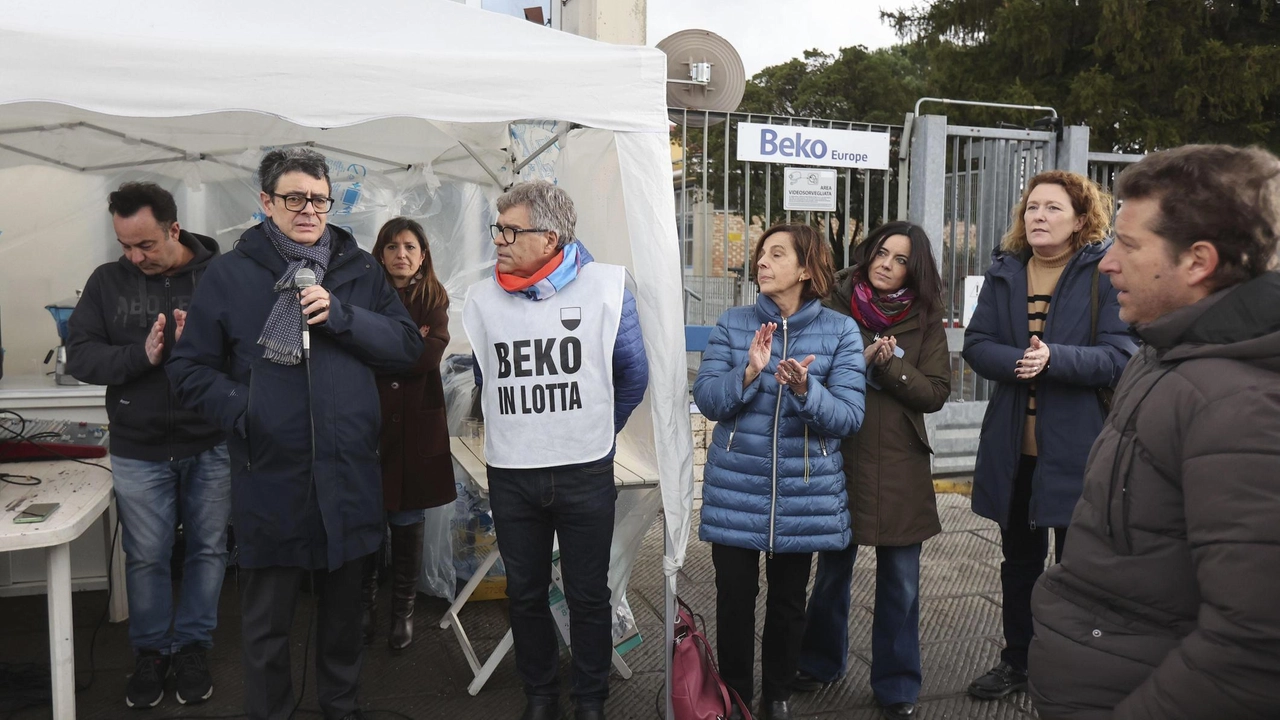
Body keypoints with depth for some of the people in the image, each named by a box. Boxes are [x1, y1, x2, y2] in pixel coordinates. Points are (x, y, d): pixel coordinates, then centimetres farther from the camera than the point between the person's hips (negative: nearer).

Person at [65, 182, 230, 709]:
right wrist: (141, 355, -19)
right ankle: (150, 652, 31)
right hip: (138, 452, 2)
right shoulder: (108, 282, 0)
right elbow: (79, 356, -4)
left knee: (209, 549, 11)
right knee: (146, 557, 12)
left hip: (211, 448, -1)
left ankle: (192, 647, 29)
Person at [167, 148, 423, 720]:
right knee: (267, 619, 10)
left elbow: (408, 346, -1)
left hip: (349, 473, 2)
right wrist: (243, 413, -14)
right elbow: (189, 368, 1)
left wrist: (341, 317, -14)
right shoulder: (229, 275, -1)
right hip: (270, 476, -2)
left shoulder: (360, 270, 4)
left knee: (344, 603, 19)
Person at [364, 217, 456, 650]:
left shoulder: (435, 299, 6)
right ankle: (365, 608, 21)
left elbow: (431, 356, -8)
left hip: (416, 423, 0)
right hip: (370, 420, 0)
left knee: (407, 521, 6)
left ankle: (403, 611, 22)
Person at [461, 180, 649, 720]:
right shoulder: (482, 298, 1)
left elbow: (633, 375, 4)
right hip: (511, 474, 3)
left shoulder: (605, 286, -7)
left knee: (588, 595, 9)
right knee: (525, 593, 14)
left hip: (585, 473, -2)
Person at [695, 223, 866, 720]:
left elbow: (848, 418, -11)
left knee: (788, 601, 14)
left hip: (804, 493, 0)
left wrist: (804, 389, -29)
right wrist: (749, 372, -25)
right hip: (736, 488, 1)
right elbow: (707, 400, -8)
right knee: (735, 597, 7)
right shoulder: (733, 324, -1)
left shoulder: (840, 331, -5)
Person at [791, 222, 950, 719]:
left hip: (900, 466, 0)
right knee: (833, 568, 15)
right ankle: (822, 661, 36)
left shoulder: (925, 321, 2)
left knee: (900, 580, 6)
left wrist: (890, 365, -16)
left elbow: (936, 393, -3)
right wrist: (859, 361, -17)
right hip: (839, 457, 0)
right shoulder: (836, 306, 0)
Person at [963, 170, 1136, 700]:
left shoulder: (1105, 272, -9)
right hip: (1013, 443, 5)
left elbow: (1120, 356, -15)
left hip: (1077, 444, -4)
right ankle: (1016, 660, 35)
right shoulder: (1005, 271, 5)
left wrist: (1053, 358, -29)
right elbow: (976, 345, 0)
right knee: (1019, 559, 18)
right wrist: (1017, 361, -20)